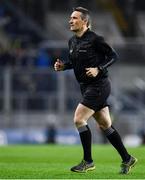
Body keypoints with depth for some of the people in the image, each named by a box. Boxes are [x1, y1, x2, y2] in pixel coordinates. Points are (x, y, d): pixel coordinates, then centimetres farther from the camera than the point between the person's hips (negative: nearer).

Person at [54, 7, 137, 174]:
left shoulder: (95, 39, -14)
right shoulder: (72, 41, 9)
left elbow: (113, 55, -9)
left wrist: (98, 69, -21)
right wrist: (63, 66, 3)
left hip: (98, 86, -8)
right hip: (86, 87, 8)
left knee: (79, 119, -13)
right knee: (105, 125, 11)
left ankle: (88, 162, -3)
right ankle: (127, 159, 19)